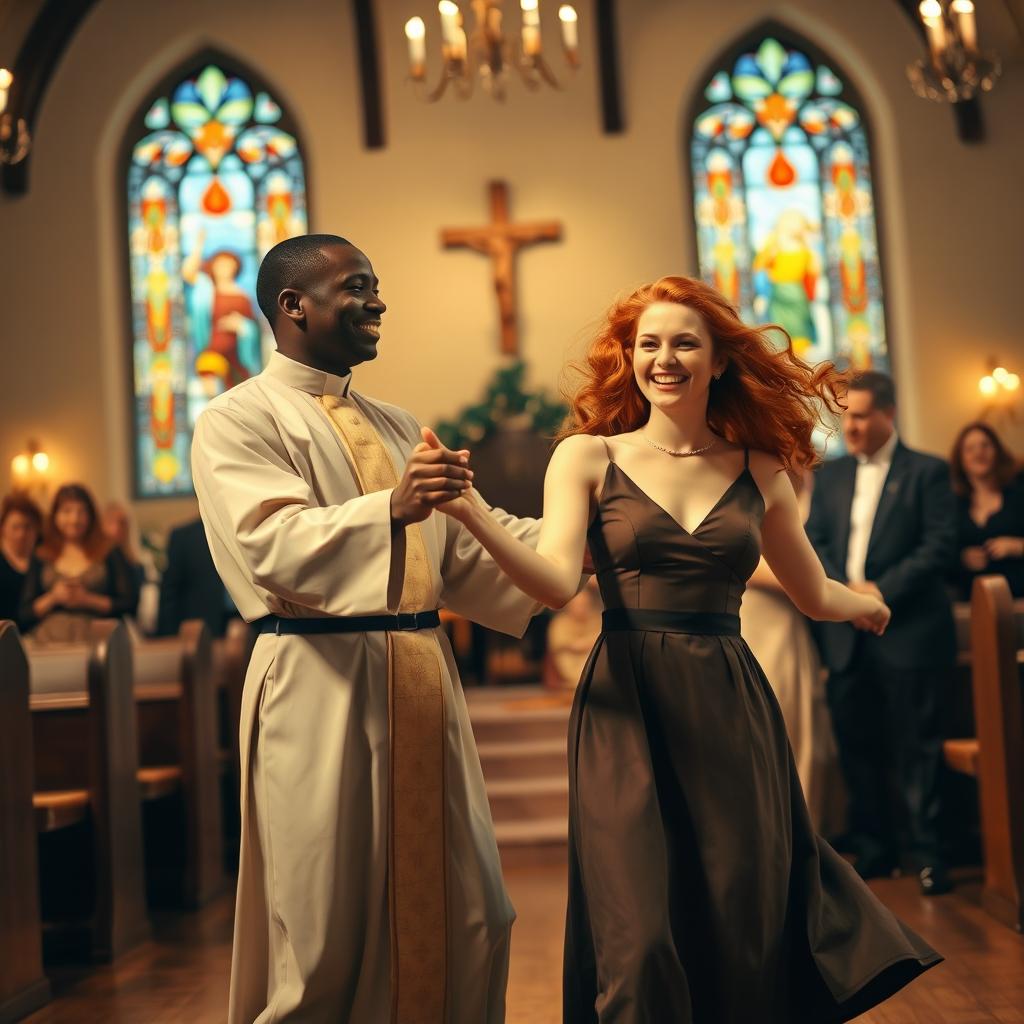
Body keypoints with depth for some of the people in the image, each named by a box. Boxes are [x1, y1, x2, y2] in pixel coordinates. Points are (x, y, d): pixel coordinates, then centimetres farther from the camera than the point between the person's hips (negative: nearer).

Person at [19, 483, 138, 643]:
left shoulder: (110, 554, 11)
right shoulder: (41, 560, 17)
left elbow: (130, 603, 3)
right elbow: (23, 616, 14)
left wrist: (88, 600, -5)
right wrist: (52, 598, -3)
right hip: (48, 642, 1)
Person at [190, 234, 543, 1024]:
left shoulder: (396, 426, 21)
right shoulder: (239, 421, -1)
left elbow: (460, 556, 20)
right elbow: (273, 543, -18)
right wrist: (391, 508, -32)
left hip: (423, 676, 7)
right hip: (324, 682, -6)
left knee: (467, 916, 8)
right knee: (326, 930, 0)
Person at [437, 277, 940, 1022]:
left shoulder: (759, 472, 9)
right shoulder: (587, 457, 2)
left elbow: (813, 593, 22)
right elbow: (556, 582, -13)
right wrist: (471, 514, -27)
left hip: (732, 711, 2)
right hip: (628, 710, -2)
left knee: (743, 935, 5)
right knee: (640, 941, -6)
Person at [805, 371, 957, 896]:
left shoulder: (927, 472, -1)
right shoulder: (830, 474, 13)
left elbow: (939, 547, -8)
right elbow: (813, 542, 7)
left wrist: (881, 592, -16)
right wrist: (846, 593, -9)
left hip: (909, 633, -5)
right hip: (847, 636, 5)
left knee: (916, 746, 0)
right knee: (856, 745, 9)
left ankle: (926, 853, 9)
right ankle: (872, 850, 20)